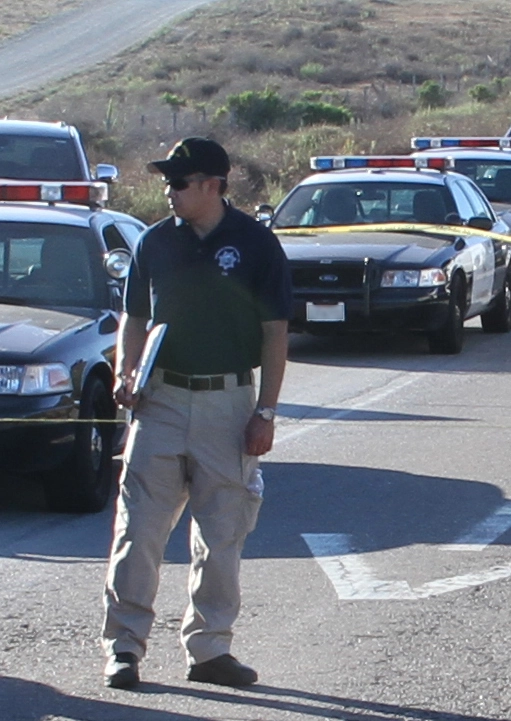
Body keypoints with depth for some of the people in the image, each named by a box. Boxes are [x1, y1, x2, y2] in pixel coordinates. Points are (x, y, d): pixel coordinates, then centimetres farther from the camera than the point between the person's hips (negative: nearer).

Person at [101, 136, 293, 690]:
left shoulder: (256, 243, -2)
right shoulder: (155, 242, 7)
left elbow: (274, 332, 0)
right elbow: (134, 318, 15)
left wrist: (265, 411, -6)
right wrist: (124, 374, -3)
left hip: (228, 402, -2)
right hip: (160, 398, 2)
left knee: (221, 536, 5)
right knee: (138, 527, -4)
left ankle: (208, 649, 14)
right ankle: (123, 645, 0)